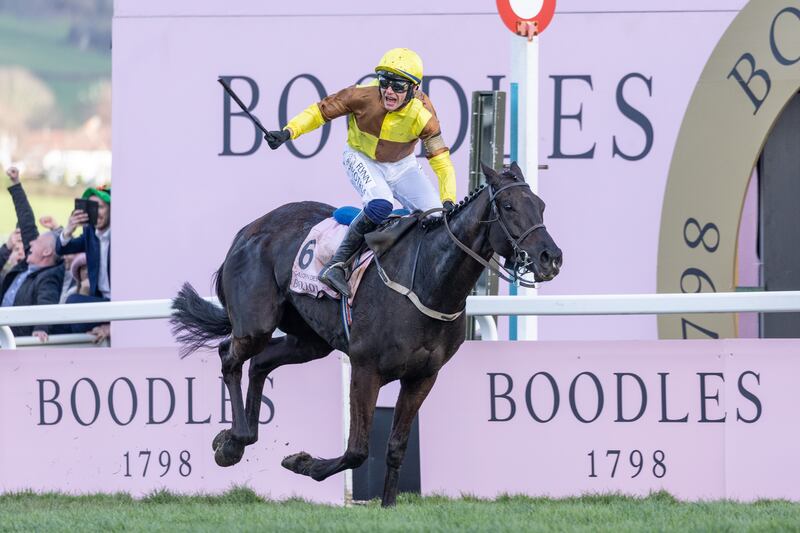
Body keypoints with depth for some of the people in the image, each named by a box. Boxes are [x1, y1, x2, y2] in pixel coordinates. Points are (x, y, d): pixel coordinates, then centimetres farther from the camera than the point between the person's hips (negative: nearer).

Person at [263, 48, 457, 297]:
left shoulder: (422, 115, -24)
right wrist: (287, 132, -28)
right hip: (362, 159, -3)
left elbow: (441, 161, -21)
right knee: (380, 205, -34)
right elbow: (321, 110, -15)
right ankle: (336, 265, -28)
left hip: (402, 166, 3)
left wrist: (448, 202, -31)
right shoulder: (363, 96, -27)